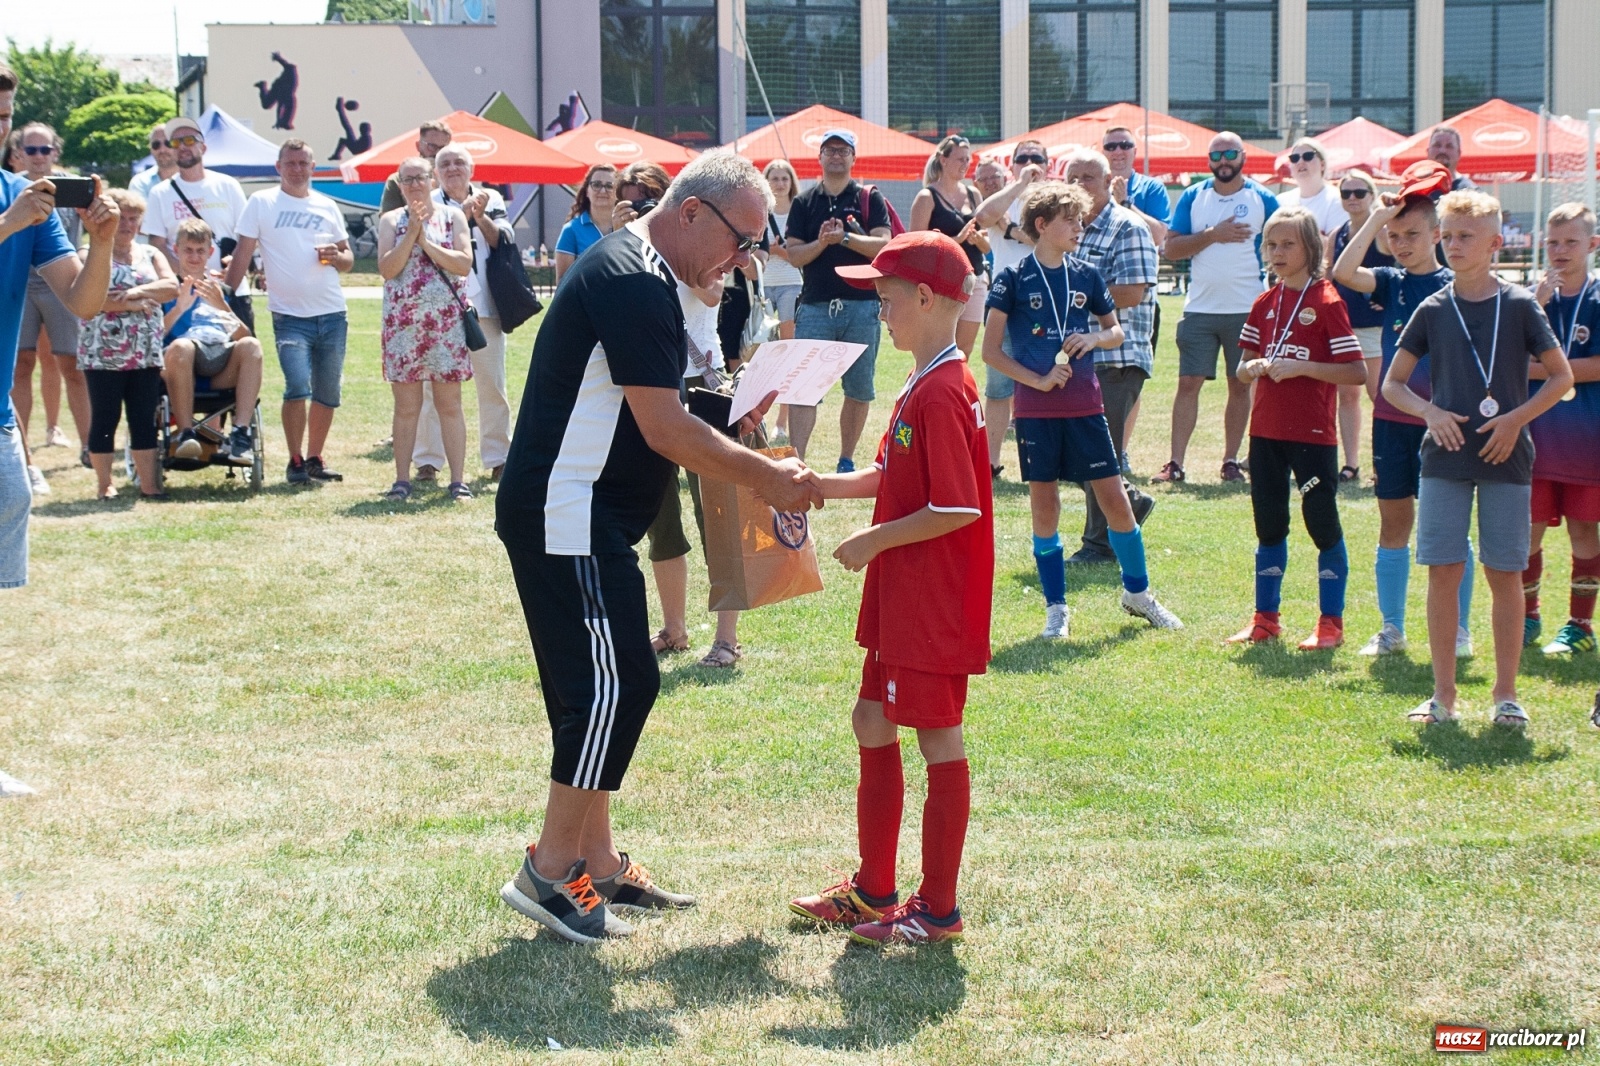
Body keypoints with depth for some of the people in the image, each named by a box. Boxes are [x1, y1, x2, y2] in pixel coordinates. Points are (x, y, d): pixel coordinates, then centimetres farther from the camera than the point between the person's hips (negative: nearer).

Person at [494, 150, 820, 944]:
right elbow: (664, 430, -20)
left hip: (579, 516, 11)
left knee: (601, 687, 13)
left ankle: (596, 862, 20)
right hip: (567, 515, -11)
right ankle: (550, 869, -4)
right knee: (619, 683, -10)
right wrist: (766, 477, -12)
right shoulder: (631, 282, -17)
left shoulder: (636, 275, 16)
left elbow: (648, 423, 22)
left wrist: (732, 430, 9)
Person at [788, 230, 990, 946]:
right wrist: (820, 486, 9)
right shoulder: (923, 387, 12)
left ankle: (938, 910, 8)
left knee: (939, 740, -1)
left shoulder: (942, 395, -20)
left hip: (938, 603, -11)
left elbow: (956, 509, -24)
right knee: (872, 724, 16)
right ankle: (873, 891, 27)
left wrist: (875, 540, -15)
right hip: (901, 596, 11)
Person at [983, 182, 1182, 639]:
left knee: (1114, 497, 2)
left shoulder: (1086, 276, 6)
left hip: (1085, 405, 3)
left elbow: (1117, 332, 17)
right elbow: (990, 350, -5)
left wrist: (1096, 338, -5)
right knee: (1044, 506, 2)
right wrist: (1038, 379, -13)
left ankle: (1137, 592, 19)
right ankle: (1055, 607, 12)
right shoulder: (1014, 280, -4)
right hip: (1036, 410, -3)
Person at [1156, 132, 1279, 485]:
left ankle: (1231, 461, 14)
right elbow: (1171, 249, -1)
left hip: (1246, 310, -1)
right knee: (1188, 384, -3)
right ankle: (1175, 464, -4)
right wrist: (1212, 235, -13)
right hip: (1199, 308, 1)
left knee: (1240, 385, 6)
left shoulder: (1262, 199, 2)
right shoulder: (1192, 197, 5)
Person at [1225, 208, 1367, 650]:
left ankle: (1331, 623, 9)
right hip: (1266, 431, 6)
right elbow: (1242, 367, 15)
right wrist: (1252, 367, -8)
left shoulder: (1326, 301, -9)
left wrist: (1300, 367, -21)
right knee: (1269, 526, 12)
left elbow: (1356, 372, -13)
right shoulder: (1264, 304, 9)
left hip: (1313, 434, -6)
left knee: (1323, 525, 1)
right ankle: (1265, 619, 21)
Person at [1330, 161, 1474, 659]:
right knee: (1393, 524, 9)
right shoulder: (1390, 282, 5)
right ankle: (1391, 627, 17)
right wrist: (1377, 217, -10)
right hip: (1392, 419, 3)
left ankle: (1459, 630, 11)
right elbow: (1343, 271, -14)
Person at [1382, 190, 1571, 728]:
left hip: (1505, 456, -1)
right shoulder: (1433, 310, 4)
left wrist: (1516, 419, -9)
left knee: (1504, 574, 2)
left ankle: (1506, 694, 11)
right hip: (1446, 455, 2)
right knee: (1443, 571, 1)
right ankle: (1443, 694, 9)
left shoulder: (1519, 305, -1)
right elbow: (1392, 384, 9)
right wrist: (1430, 412, -9)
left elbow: (1561, 376, 3)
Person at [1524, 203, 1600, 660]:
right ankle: (1527, 617, 18)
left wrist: (1541, 369, -10)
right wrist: (1538, 305, -15)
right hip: (1535, 433, 3)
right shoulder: (1533, 297, 7)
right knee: (1529, 529, 5)